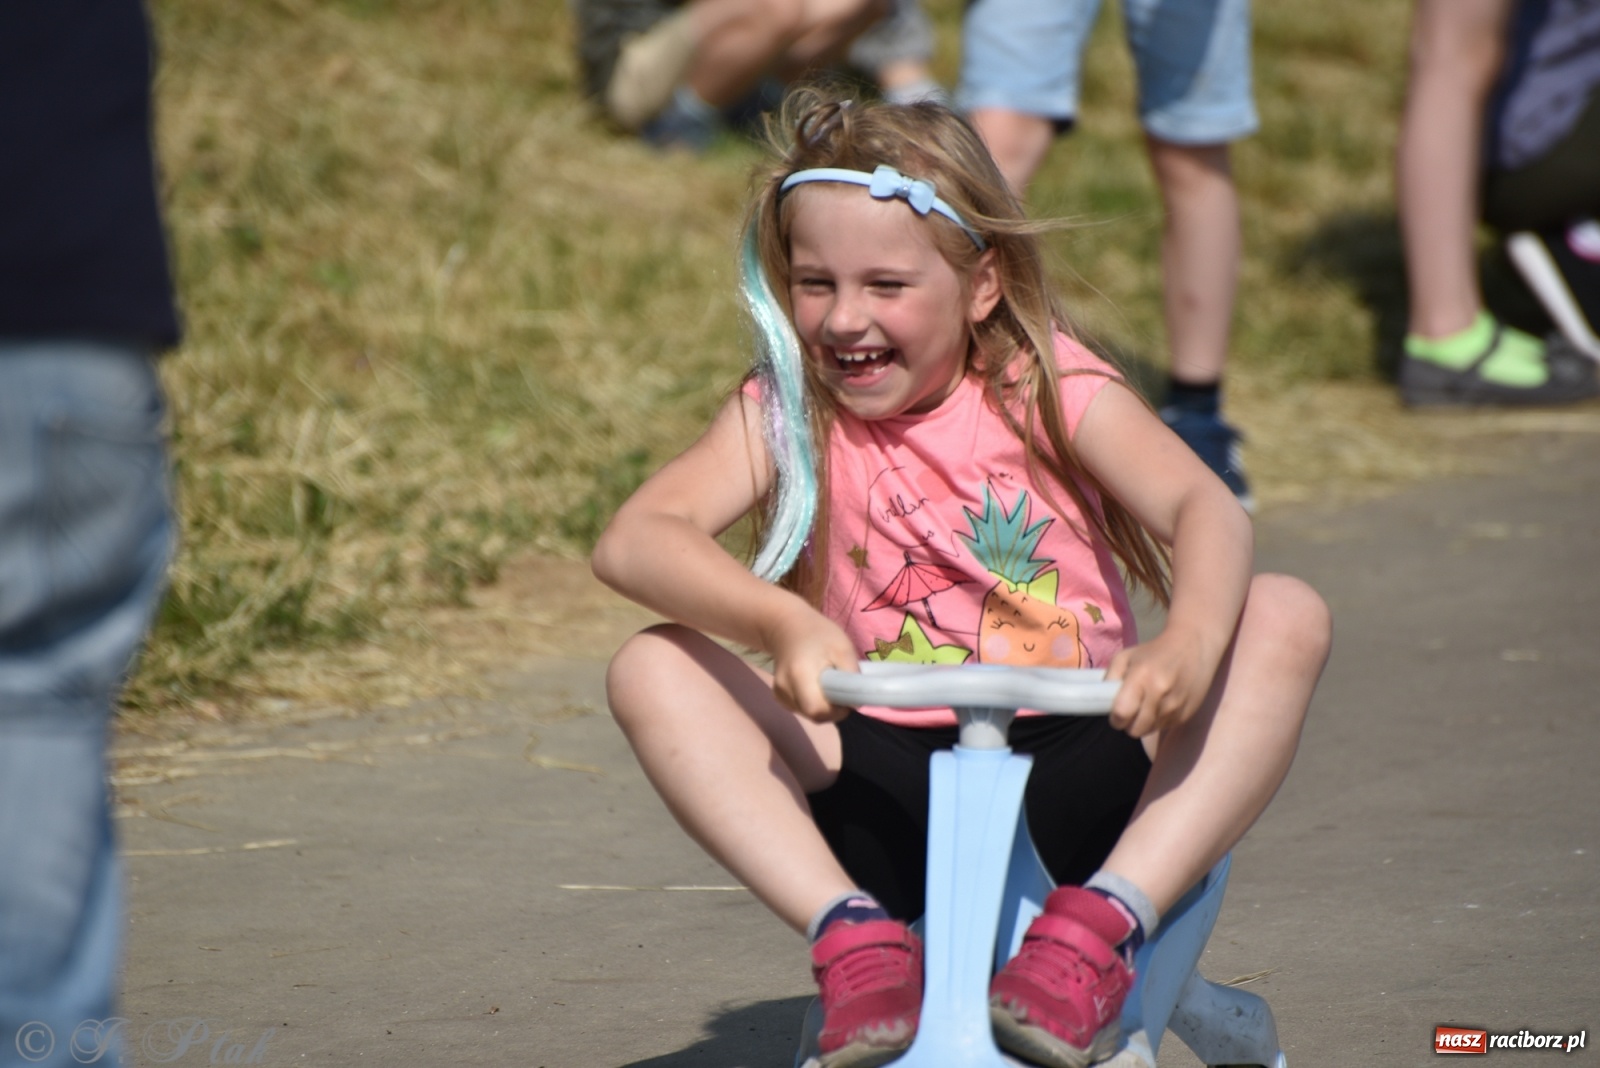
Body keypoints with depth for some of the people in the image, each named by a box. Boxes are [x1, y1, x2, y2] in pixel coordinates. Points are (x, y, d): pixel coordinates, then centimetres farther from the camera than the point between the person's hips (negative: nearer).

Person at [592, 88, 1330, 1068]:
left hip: (1082, 766, -1)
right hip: (889, 783, 1)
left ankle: (1105, 922, -30)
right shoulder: (786, 411, 0)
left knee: (1285, 618, -22)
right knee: (653, 669, -20)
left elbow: (1208, 511, -18)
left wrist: (1188, 642, -41)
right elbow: (633, 541, -17)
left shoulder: (1045, 386, -2)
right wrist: (779, 623, -37)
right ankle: (856, 937, -30)